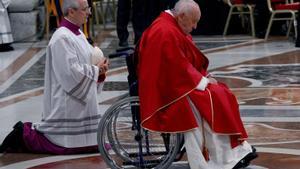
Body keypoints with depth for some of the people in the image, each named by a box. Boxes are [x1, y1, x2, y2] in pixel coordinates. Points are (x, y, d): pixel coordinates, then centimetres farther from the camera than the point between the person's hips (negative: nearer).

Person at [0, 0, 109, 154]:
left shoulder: (77, 34, 11)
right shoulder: (62, 38, -19)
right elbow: (71, 73, -22)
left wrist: (99, 68, -1)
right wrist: (96, 69, -12)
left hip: (82, 100, 9)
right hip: (66, 104, -9)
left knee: (88, 141, 14)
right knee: (65, 144, -5)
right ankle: (25, 135, 9)